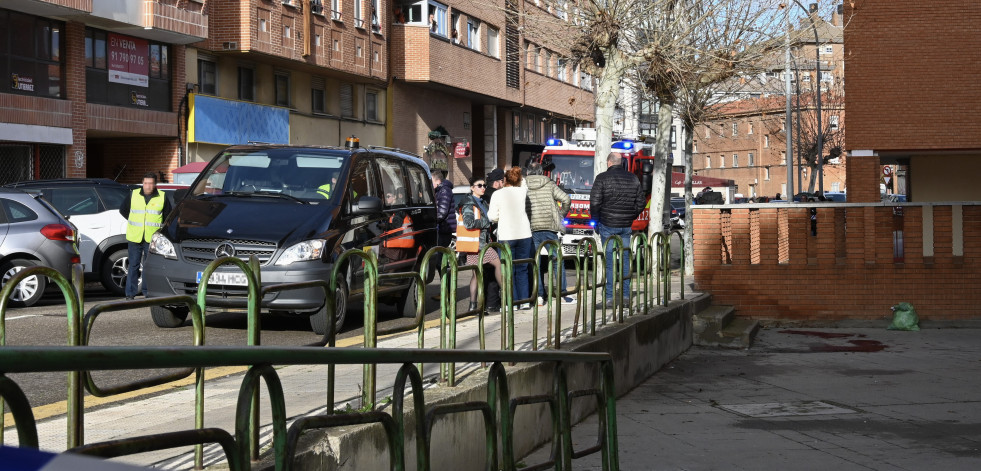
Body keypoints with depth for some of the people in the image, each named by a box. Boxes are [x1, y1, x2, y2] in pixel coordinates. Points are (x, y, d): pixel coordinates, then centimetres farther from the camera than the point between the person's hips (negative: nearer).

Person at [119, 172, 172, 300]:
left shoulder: (162, 198, 3)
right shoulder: (134, 195, 6)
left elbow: (168, 216, 14)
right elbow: (123, 210, 19)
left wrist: (159, 227, 8)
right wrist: (134, 222, 16)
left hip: (152, 239, -1)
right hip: (134, 238, 1)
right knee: (133, 265, 1)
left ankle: (147, 292, 10)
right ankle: (130, 293, 4)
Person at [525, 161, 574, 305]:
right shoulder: (549, 184, 4)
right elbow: (566, 199, -4)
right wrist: (561, 214, 11)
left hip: (530, 228, 0)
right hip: (549, 227, 0)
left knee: (535, 263, 5)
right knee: (557, 260, 7)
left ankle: (538, 295, 1)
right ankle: (562, 295, 6)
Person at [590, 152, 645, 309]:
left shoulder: (602, 178, -7)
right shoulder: (633, 178, 8)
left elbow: (594, 202, -11)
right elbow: (641, 202, 10)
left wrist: (596, 220, 3)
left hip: (608, 225, -4)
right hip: (626, 226, 4)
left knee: (609, 260, -1)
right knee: (625, 259, 11)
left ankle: (610, 297, -3)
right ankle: (626, 296, 12)